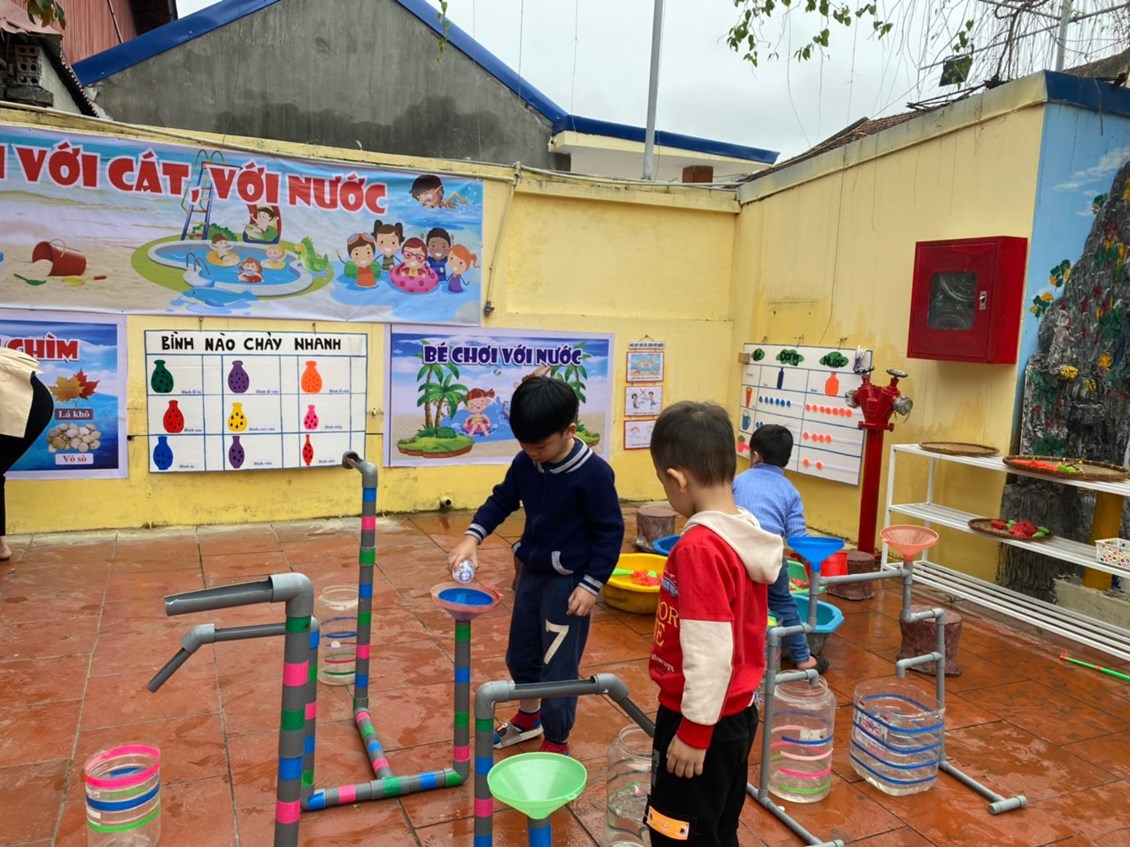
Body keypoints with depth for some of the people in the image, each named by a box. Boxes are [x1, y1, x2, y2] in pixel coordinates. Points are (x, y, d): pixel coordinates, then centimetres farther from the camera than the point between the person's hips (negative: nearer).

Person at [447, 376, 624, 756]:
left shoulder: (593, 472, -22)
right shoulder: (525, 463, -5)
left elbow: (610, 532, -15)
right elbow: (502, 500, 9)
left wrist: (591, 585, -17)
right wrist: (473, 536, -8)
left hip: (568, 582, -7)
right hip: (531, 572, 7)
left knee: (558, 668, 2)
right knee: (520, 654, 22)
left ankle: (557, 744, 23)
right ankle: (529, 715, 48)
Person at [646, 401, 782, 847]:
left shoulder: (700, 546, -27)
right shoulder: (746, 534, 1)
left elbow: (710, 651, -27)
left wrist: (694, 731, -17)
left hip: (704, 720, -8)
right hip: (737, 711, 8)